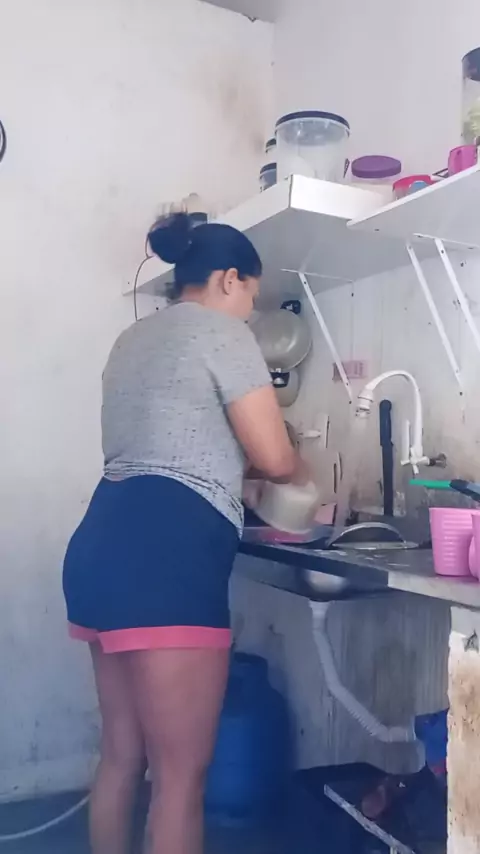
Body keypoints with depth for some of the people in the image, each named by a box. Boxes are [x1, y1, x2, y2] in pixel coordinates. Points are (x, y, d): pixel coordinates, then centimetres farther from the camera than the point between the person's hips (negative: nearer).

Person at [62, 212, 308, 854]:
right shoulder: (221, 330, -2)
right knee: (182, 772, -1)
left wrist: (240, 475, 29)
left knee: (122, 755, 17)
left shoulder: (134, 338, 23)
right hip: (165, 557, -9)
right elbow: (274, 459, -5)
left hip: (106, 545, 9)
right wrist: (301, 472, 17)